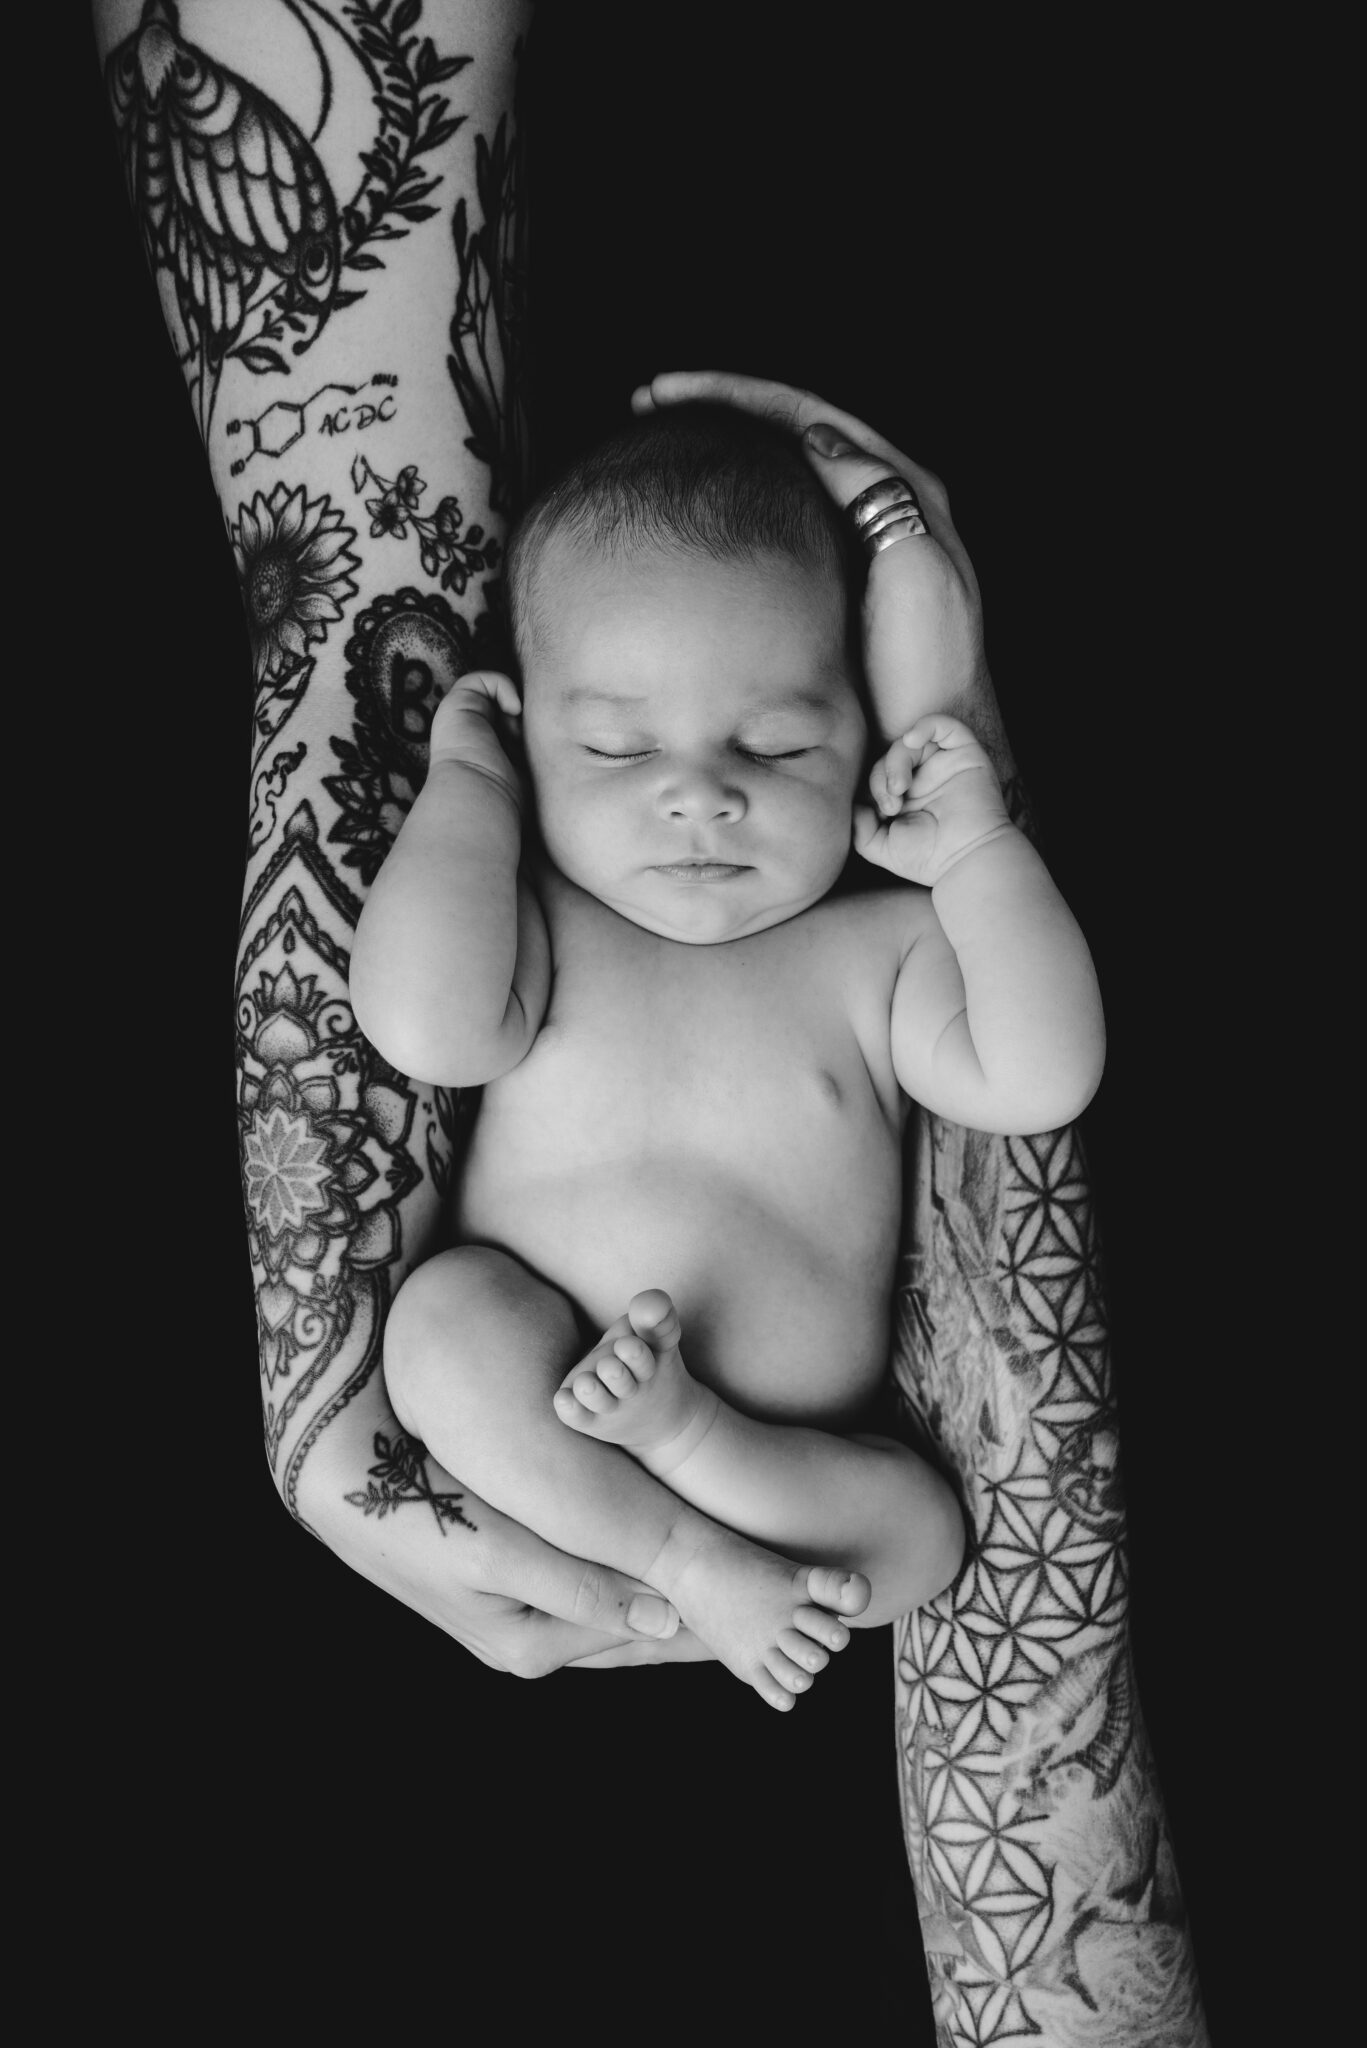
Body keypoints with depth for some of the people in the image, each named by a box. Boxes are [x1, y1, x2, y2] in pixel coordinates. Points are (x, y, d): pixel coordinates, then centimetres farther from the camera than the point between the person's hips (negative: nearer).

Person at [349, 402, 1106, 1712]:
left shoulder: (876, 952, -1)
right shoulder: (542, 934, -5)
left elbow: (1038, 1082, -14)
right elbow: (425, 1028, -27)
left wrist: (976, 853, -14)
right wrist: (466, 782, -15)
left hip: (798, 1458, 1)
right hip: (525, 1442, 0)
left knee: (921, 1532, -24)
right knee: (444, 1315, -28)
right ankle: (686, 1556, -20)